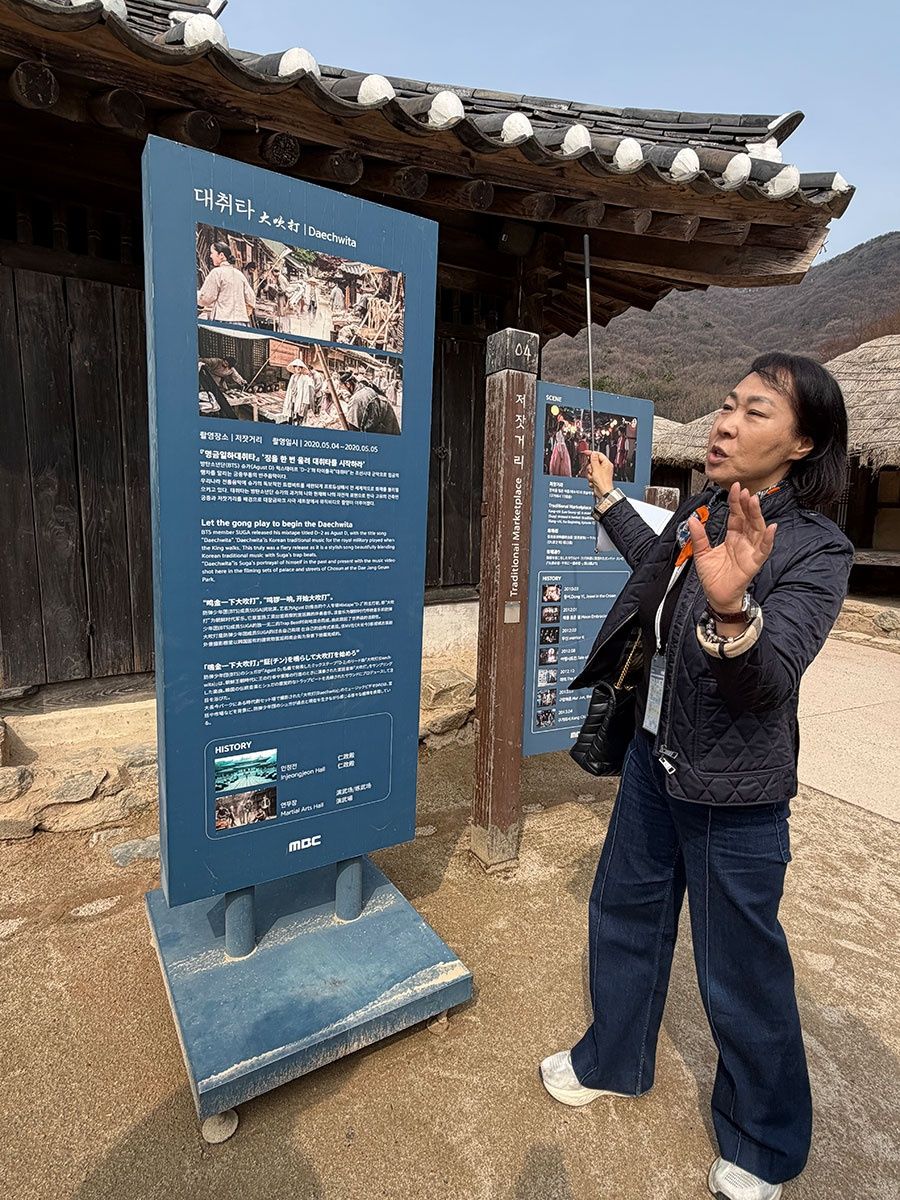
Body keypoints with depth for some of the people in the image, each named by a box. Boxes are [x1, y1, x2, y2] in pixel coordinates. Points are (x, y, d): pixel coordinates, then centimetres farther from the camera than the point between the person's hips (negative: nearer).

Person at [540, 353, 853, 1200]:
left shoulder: (814, 551, -19)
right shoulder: (697, 515, 1)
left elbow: (768, 681, -30)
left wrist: (731, 608, -51)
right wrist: (608, 499, 25)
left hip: (734, 796, -7)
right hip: (654, 761, 7)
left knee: (740, 974, 12)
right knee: (624, 912, 22)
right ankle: (611, 1062, 50)